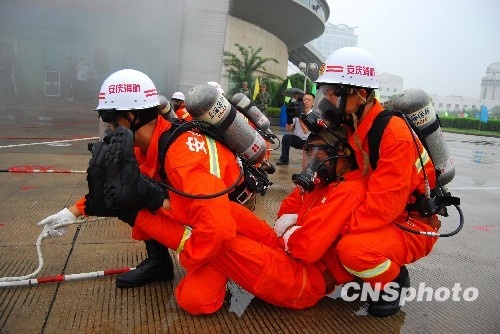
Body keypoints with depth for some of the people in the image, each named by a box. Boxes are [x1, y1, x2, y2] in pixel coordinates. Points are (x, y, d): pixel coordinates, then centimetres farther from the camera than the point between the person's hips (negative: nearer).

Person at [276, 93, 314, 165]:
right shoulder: (297, 112, -3)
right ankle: (284, 159, -10)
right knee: (286, 137, -24)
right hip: (297, 139, 3)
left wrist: (300, 117, -33)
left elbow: (306, 131, -23)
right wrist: (289, 117, -25)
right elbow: (289, 129, -7)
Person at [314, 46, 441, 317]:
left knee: (352, 249, -34)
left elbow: (383, 206, -31)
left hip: (412, 224, -8)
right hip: (381, 217, 8)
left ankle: (393, 282, 0)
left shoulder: (394, 135, -26)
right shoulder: (349, 127, -1)